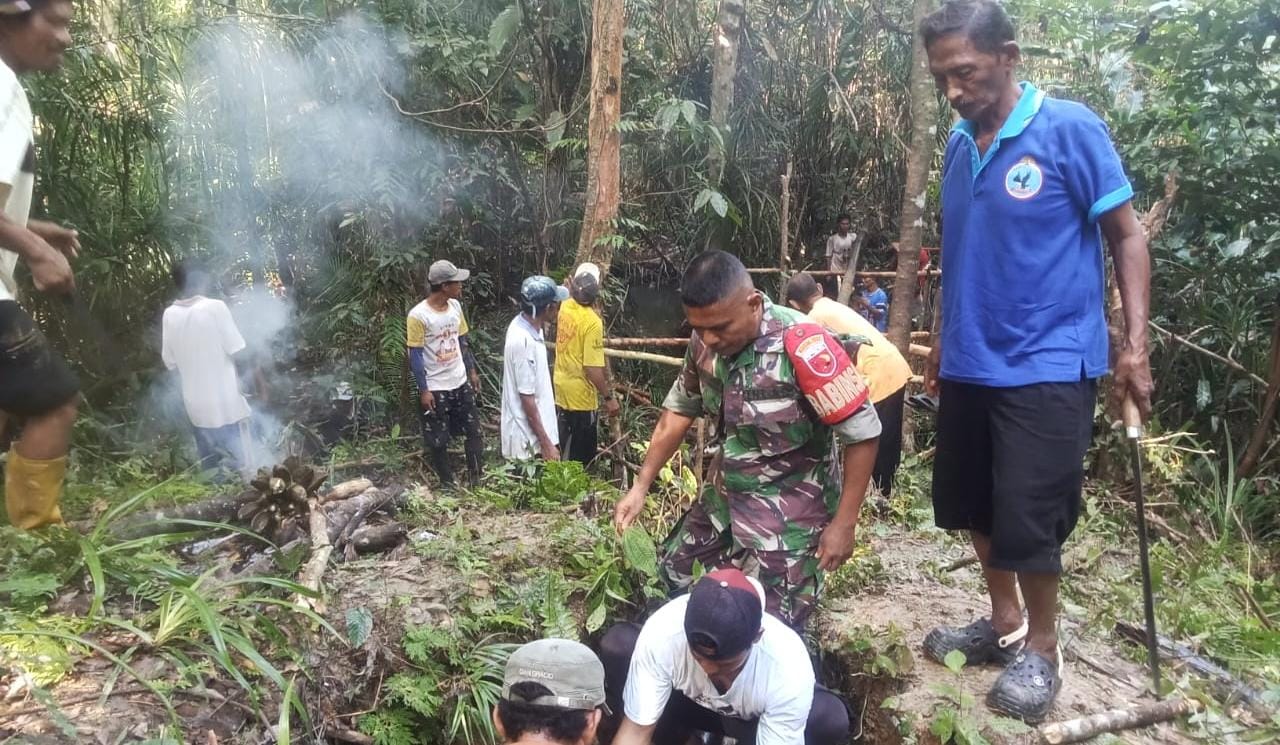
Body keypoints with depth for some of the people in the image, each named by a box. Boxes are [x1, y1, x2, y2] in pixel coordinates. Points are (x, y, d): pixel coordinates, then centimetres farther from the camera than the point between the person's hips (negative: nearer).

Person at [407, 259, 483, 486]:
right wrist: (423, 390, -15)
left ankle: (476, 477, 27)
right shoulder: (418, 315, -20)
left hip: (461, 382, 6)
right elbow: (415, 356, -15)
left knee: (474, 431, 12)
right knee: (439, 440, 7)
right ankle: (447, 483, 24)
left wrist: (472, 371, 14)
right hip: (435, 388, -6)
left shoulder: (455, 306, -1)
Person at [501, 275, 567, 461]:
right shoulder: (524, 342, -29)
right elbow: (527, 398, -25)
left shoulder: (524, 324, 0)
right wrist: (546, 443, -21)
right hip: (529, 437, -9)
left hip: (532, 429, 9)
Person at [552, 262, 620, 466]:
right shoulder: (592, 323, -26)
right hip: (579, 395, -8)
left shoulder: (565, 307, -4)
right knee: (582, 454, 8)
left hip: (561, 388, 8)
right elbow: (592, 369, -26)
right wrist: (609, 397, -18)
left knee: (564, 446, 24)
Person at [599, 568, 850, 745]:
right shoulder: (663, 633, -37)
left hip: (753, 721, -1)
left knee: (832, 718, -31)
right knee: (617, 644, -25)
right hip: (689, 701, 1)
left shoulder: (788, 669, -39)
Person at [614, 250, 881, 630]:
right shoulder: (705, 341, -9)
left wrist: (843, 523, -18)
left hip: (790, 510, -7)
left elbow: (862, 433, -22)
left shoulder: (803, 345, -29)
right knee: (673, 575, 18)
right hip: (724, 496, 7)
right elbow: (679, 410, 6)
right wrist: (641, 487, 3)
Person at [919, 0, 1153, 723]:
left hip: (1047, 366, -6)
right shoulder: (959, 145, 6)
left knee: (1027, 522, -2)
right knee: (973, 506, 15)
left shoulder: (1071, 129, -11)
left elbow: (1128, 235, -8)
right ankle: (1005, 623, 37)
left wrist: (1135, 345, -15)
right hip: (969, 364, 6)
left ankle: (1042, 650, 23)